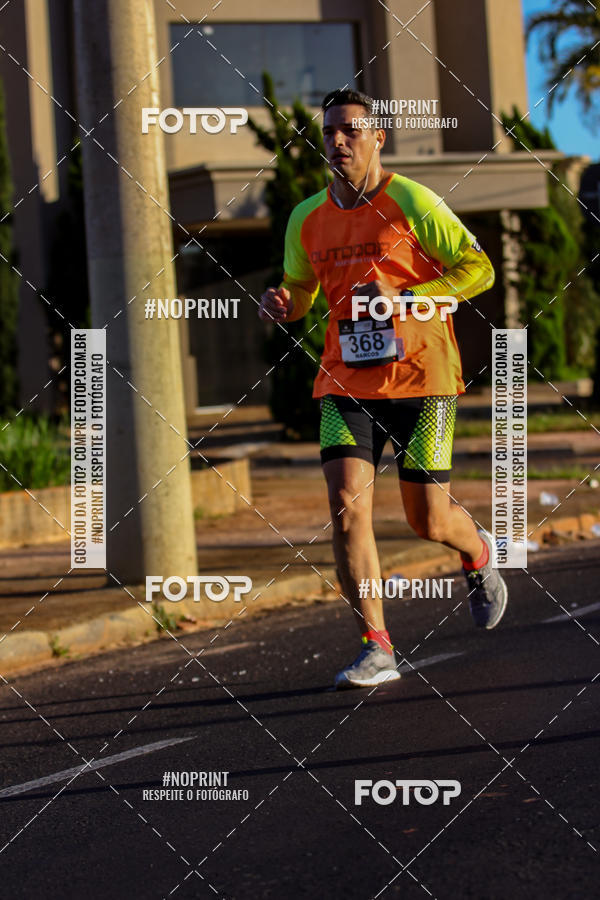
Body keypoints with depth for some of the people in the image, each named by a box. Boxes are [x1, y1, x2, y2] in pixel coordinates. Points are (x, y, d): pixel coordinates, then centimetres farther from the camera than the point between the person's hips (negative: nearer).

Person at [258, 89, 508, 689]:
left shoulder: (410, 202, -6)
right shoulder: (307, 219, 8)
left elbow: (477, 269, -6)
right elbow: (300, 293, 22)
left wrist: (404, 299, -18)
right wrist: (281, 304, -2)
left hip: (420, 375, -3)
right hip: (346, 380, 4)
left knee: (428, 521, 0)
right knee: (346, 505, -14)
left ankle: (478, 554, 38)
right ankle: (376, 650, -9)